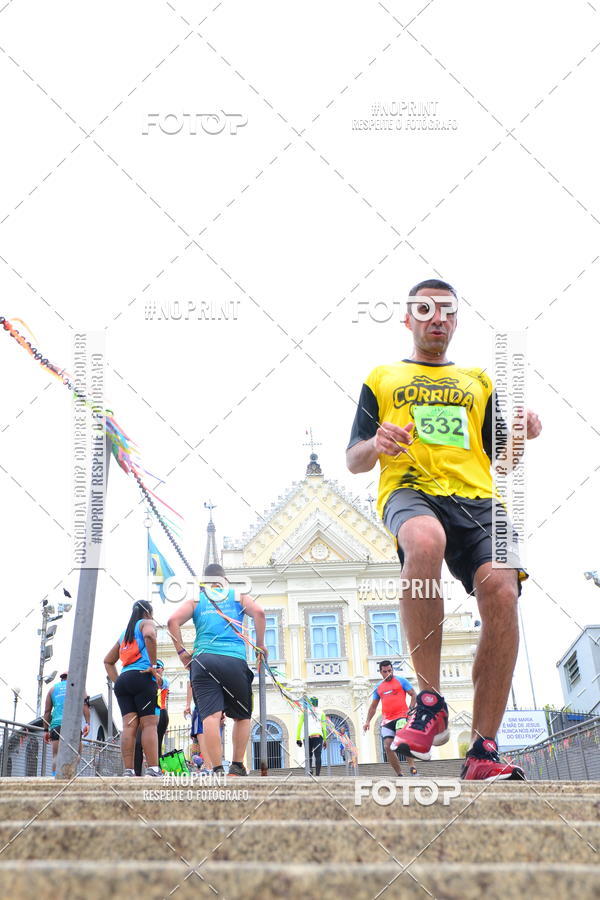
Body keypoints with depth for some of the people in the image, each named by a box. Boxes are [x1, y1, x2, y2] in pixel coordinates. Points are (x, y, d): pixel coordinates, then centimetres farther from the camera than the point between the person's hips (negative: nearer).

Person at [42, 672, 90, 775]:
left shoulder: (53, 688, 24)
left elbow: (47, 711, 18)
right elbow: (85, 704, 2)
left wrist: (46, 730, 18)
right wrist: (87, 723, -4)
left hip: (57, 724, 2)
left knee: (56, 755, -2)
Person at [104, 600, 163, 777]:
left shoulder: (125, 633, 29)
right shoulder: (146, 623, 9)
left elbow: (108, 661, 31)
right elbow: (149, 636, -16)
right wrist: (153, 666, -12)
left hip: (122, 682, 6)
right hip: (142, 678, -6)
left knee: (129, 725, -3)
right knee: (149, 724, -9)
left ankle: (128, 771, -13)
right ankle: (153, 769, -19)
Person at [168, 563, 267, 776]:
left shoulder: (196, 599, 19)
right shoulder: (238, 596, 18)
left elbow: (173, 620, 4)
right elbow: (258, 612, -1)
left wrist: (181, 651, 8)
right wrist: (260, 645, 6)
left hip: (203, 660, 1)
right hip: (235, 660, 0)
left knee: (211, 716, -8)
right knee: (242, 716, 15)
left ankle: (217, 769, -17)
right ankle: (237, 766, 11)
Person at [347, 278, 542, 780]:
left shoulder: (479, 382, 30)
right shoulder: (382, 380, 24)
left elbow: (503, 460, 24)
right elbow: (354, 461, 18)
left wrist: (520, 437, 0)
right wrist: (376, 445, -6)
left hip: (478, 498, 3)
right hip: (410, 490, -2)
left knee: (502, 592, -26)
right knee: (425, 542, -40)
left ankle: (483, 754, -21)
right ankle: (430, 704, -29)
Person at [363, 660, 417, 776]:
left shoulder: (401, 681, 6)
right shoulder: (378, 687, 18)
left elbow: (414, 695, 2)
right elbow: (373, 706, 23)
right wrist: (368, 721, 11)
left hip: (401, 716, -5)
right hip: (387, 721, 5)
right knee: (387, 746, -6)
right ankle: (399, 774, -2)